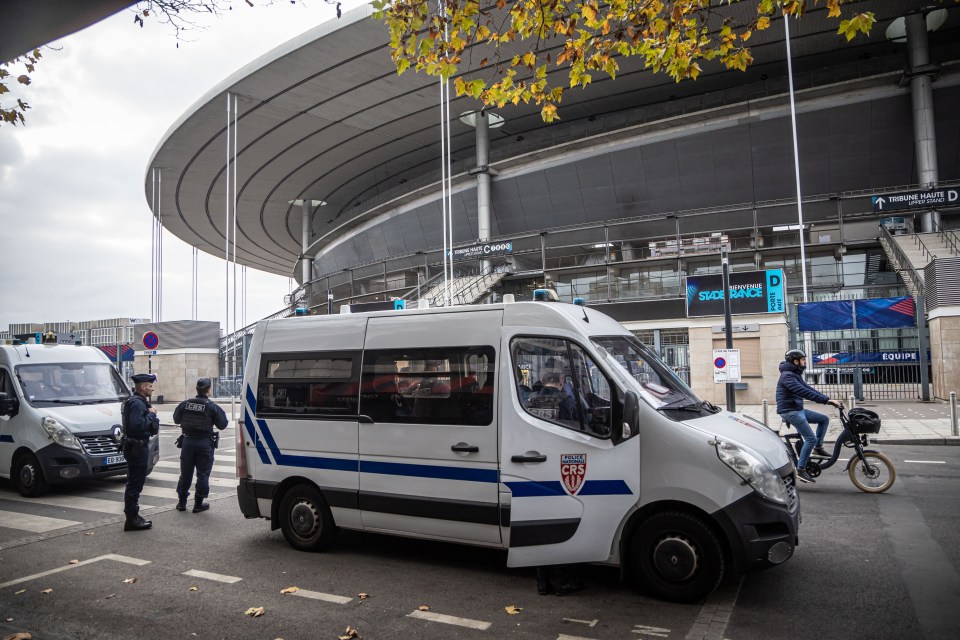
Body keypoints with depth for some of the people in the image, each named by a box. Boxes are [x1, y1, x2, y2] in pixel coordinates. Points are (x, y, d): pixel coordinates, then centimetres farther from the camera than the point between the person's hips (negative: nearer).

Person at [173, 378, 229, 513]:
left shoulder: (184, 404, -1)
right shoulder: (213, 407, -12)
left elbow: (176, 419, 11)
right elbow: (222, 424, -7)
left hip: (188, 442, 4)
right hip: (204, 443, -4)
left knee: (185, 473, 15)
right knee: (203, 474, 5)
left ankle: (182, 502, 22)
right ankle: (198, 504, 8)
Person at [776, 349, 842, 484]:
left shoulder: (795, 374, 15)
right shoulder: (787, 376, -18)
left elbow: (808, 389, 12)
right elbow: (804, 392, -28)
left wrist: (827, 400, 2)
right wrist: (827, 400, -30)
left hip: (798, 409, 10)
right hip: (790, 411, -10)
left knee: (824, 419, 11)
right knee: (811, 439, -12)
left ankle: (818, 447, 19)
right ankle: (800, 469, -7)